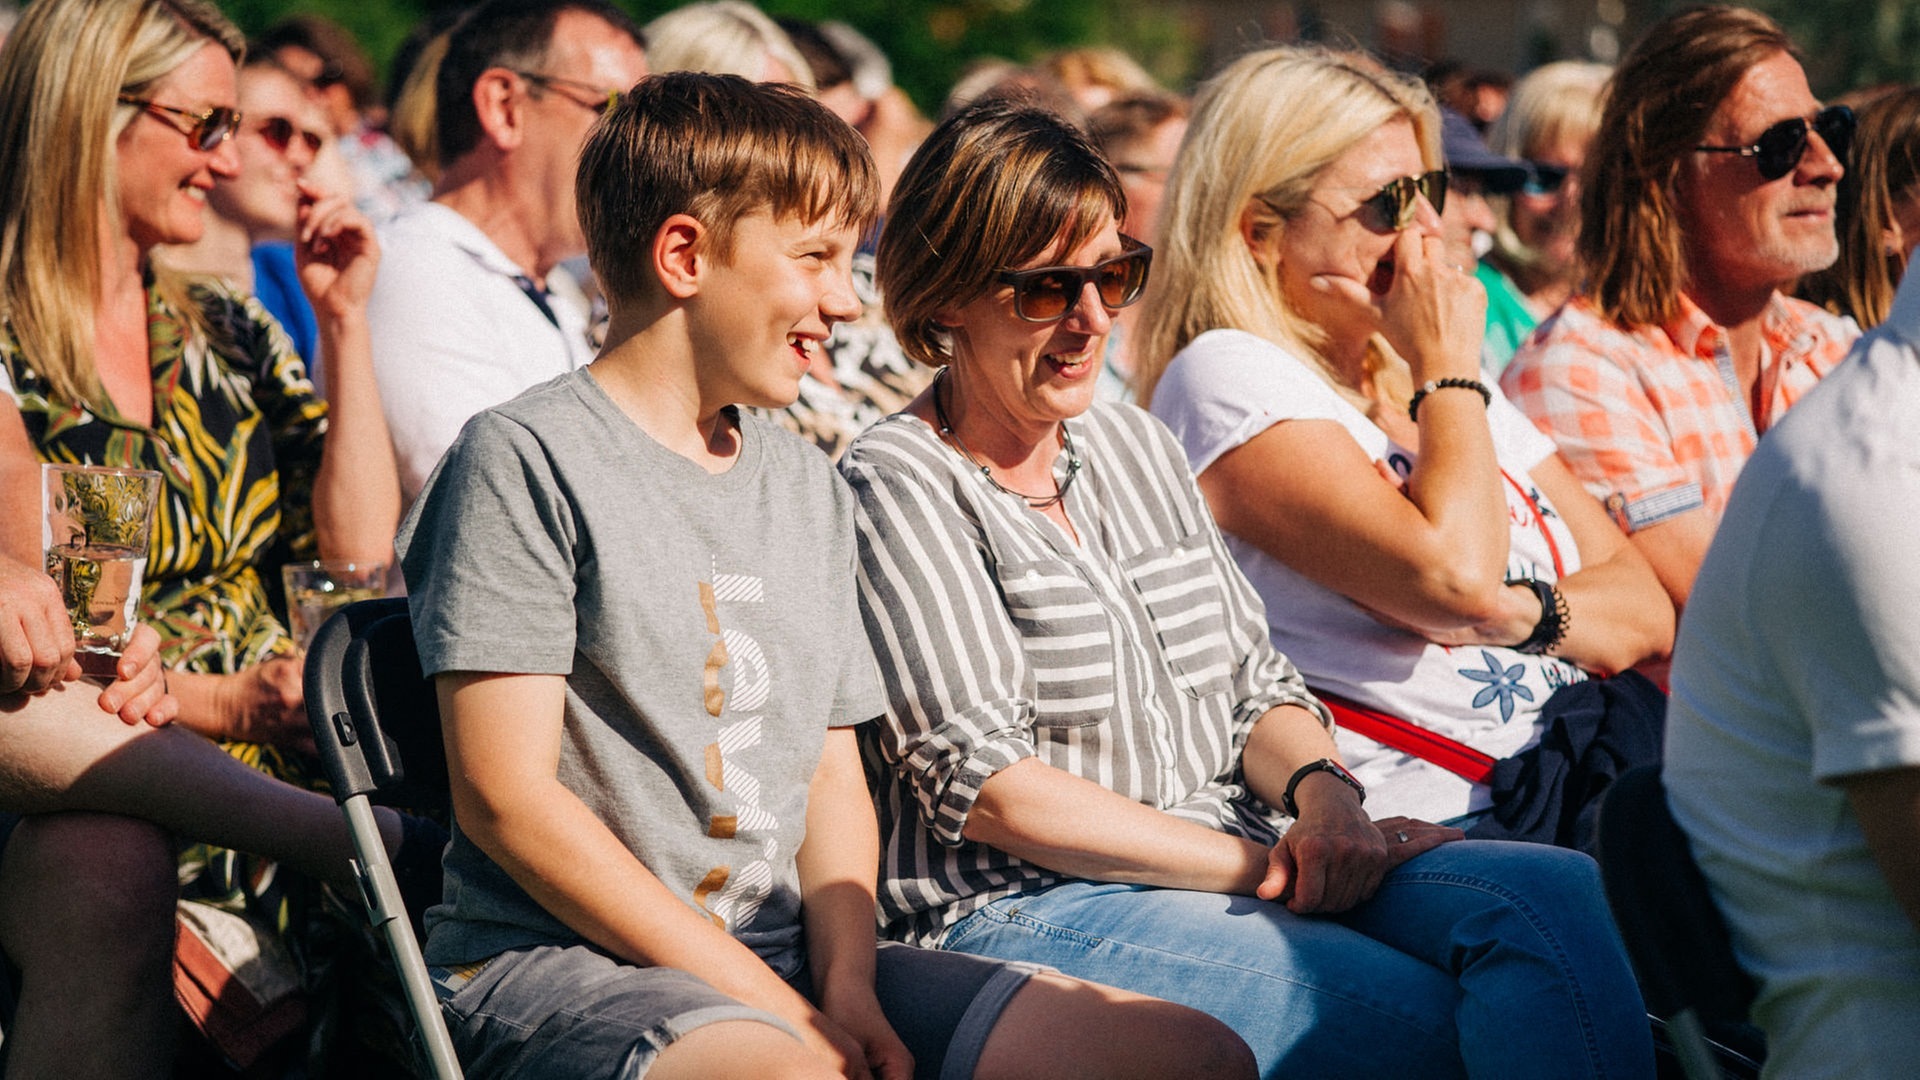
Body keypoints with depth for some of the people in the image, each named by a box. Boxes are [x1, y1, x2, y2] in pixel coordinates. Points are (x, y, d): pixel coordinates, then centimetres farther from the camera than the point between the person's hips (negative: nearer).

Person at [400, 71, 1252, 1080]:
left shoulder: (811, 487, 19)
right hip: (554, 962, -7)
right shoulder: (523, 462, -5)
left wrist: (846, 980, -2)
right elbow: (507, 799, -11)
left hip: (785, 954, 7)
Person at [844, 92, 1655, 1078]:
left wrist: (1318, 788, -6)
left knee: (1557, 895, -21)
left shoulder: (1136, 444, 20)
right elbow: (983, 786, -12)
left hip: (1242, 864, 7)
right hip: (1021, 908, -7)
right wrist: (1259, 862, -15)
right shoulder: (896, 486, -4)